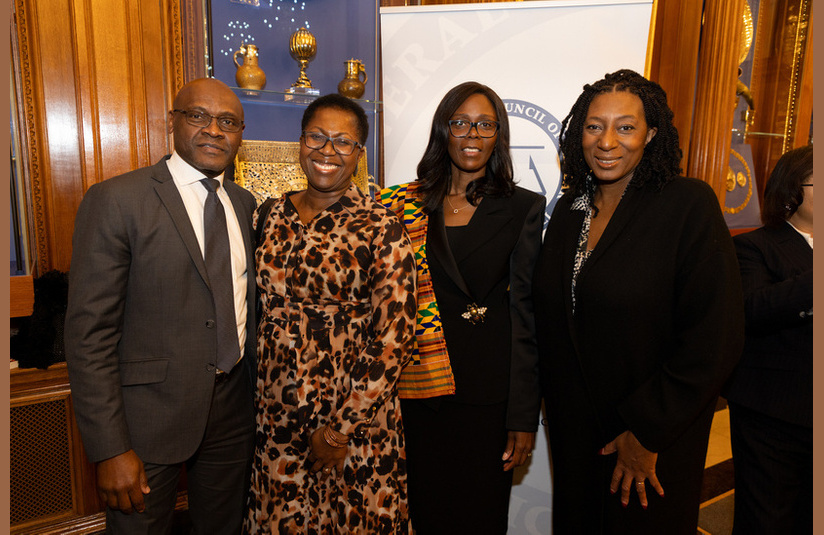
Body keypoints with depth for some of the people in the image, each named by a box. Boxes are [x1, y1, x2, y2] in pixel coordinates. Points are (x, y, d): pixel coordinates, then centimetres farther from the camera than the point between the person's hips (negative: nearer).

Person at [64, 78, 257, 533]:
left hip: (233, 408, 5)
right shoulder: (115, 200, -12)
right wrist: (110, 450, -16)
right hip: (149, 414, -5)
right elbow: (89, 333, -14)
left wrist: (259, 393, 11)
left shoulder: (245, 203, 5)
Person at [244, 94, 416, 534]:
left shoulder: (380, 228, -12)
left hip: (351, 414, -4)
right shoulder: (272, 215, 3)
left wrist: (343, 428, -13)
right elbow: (260, 307, 9)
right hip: (275, 411, 4)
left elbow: (394, 335, -14)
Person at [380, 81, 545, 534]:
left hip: (486, 392, -1)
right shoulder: (405, 204, 3)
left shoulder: (523, 208, 0)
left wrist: (523, 416, -5)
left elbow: (525, 314, -3)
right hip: (415, 385, 2)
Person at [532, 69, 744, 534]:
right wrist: (557, 404, 4)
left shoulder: (689, 204, -15)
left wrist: (647, 431, -15)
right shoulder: (569, 210, 2)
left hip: (654, 436, -4)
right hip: (573, 427, 5)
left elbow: (715, 338, -18)